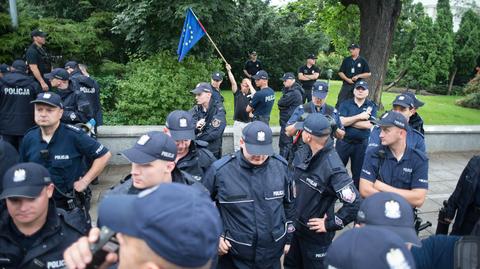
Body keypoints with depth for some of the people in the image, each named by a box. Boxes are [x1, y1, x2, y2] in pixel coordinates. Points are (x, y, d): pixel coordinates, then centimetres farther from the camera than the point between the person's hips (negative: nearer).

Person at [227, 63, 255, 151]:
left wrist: (249, 84, -11)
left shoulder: (250, 95, 1)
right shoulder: (237, 93, 3)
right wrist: (229, 70, -12)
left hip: (248, 123, -1)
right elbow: (233, 82, -5)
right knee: (237, 143, 8)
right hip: (238, 122, 1)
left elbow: (255, 94, -21)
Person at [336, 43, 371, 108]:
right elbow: (340, 72, 6)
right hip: (346, 85, 1)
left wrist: (358, 76, -11)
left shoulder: (363, 61, 3)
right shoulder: (346, 60, 8)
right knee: (340, 102, -4)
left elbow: (368, 74, 3)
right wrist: (347, 79, -9)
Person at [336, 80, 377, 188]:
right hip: (344, 142, 0)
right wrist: (359, 116, -19)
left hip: (361, 144, 0)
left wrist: (348, 120, -11)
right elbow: (342, 121, -15)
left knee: (358, 172, 12)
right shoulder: (345, 104, 1)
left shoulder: (372, 106, 1)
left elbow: (368, 125, -14)